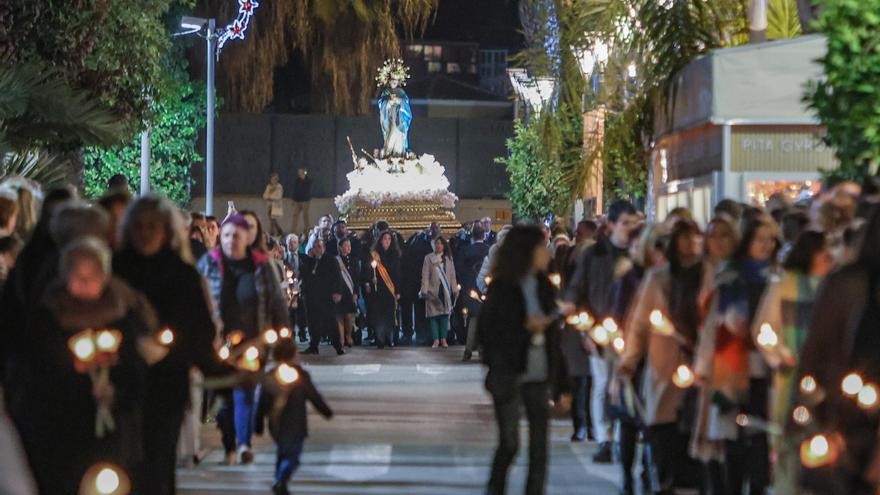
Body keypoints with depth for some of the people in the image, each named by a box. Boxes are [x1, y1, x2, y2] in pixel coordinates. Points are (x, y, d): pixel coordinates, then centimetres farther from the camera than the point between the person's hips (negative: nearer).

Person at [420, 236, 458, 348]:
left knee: (445, 314, -2)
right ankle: (436, 339, -2)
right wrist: (424, 291, -8)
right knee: (433, 314, -5)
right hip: (433, 291, -2)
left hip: (445, 291, 2)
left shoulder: (448, 258, 12)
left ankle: (443, 339, 3)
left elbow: (452, 275, 12)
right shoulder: (429, 258, 3)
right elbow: (425, 276, 0)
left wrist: (455, 289, 5)